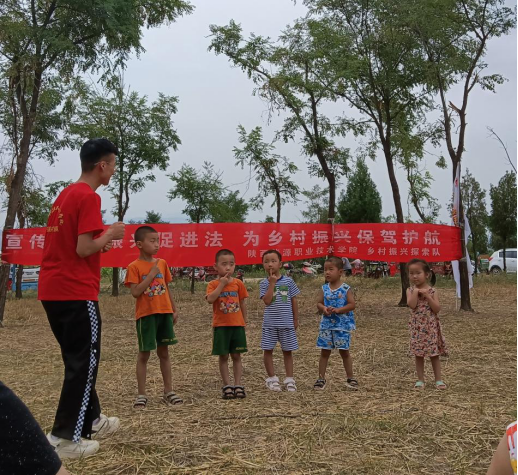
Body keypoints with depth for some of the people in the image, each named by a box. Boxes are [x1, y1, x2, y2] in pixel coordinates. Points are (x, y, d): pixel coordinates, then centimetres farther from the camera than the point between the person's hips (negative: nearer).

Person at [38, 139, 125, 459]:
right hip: (76, 293, -9)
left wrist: (99, 243, 18)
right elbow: (84, 249, -19)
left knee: (78, 359, 19)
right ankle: (65, 438, 4)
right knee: (84, 362, 0)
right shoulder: (89, 197, -13)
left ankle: (91, 420, 31)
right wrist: (110, 234, -4)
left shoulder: (65, 195, 17)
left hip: (52, 290, 10)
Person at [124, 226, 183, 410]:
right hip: (146, 315, -5)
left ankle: (168, 392, 19)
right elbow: (135, 292, -17)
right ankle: (142, 395, 12)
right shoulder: (134, 267, -7)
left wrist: (174, 310, 13)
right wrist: (152, 274, -18)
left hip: (164, 313, 5)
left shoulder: (162, 263, 8)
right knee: (144, 354, 3)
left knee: (164, 352, 11)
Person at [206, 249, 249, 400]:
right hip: (221, 325, -2)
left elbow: (243, 304, 10)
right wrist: (222, 284, -19)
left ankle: (238, 385, 12)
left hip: (237, 325, 2)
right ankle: (227, 386, 12)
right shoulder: (213, 284, -3)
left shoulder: (238, 283, 3)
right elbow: (210, 299, -22)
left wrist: (244, 322, 10)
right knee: (223, 356, 4)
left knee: (237, 355, 7)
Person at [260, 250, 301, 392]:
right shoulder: (264, 283, -1)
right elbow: (267, 301, -16)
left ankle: (289, 379, 17)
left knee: (287, 351, 8)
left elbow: (294, 301, 5)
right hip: (270, 323, 0)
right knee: (268, 350, 3)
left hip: (287, 323, 0)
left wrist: (296, 320, 5)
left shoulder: (288, 281, 0)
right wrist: (272, 283, -17)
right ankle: (272, 378, 17)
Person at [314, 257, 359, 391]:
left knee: (344, 351, 4)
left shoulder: (346, 289, -7)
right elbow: (319, 303, 5)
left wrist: (337, 310, -22)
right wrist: (324, 308, -17)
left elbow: (352, 305, -12)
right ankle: (321, 378, 15)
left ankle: (351, 378, 17)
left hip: (343, 325, -3)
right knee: (325, 352, 7)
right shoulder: (324, 289, 3)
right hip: (326, 325, 3)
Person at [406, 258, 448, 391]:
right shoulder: (411, 290, -1)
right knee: (418, 354, 6)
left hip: (431, 326, -1)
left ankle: (438, 380, 14)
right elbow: (412, 305, -18)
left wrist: (427, 296, -17)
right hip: (417, 327, 1)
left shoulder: (432, 291, -3)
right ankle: (420, 380, 16)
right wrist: (416, 291, -17)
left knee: (434, 354, 5)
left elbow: (437, 309, -12)